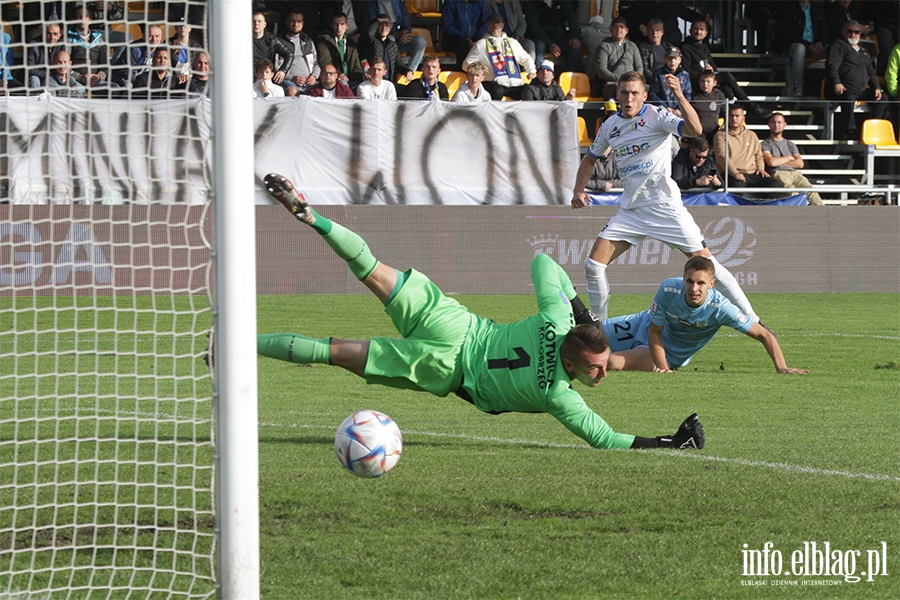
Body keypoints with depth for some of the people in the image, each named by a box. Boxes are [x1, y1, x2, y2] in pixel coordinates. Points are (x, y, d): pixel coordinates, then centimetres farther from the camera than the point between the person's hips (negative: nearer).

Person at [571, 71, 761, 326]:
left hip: (664, 206, -5)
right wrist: (579, 190, 8)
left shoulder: (656, 115, -8)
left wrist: (679, 96, -37)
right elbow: (590, 159, 24)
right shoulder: (610, 126, 8)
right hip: (631, 208, 5)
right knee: (593, 265, -4)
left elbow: (694, 130, -25)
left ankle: (753, 320, -2)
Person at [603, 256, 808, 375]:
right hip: (643, 327, 1)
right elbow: (654, 333, -20)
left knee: (614, 363, -20)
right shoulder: (668, 289, -32)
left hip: (670, 356, -1)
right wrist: (663, 369, -31)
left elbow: (764, 335, -31)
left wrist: (781, 367, -43)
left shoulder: (721, 308, -35)